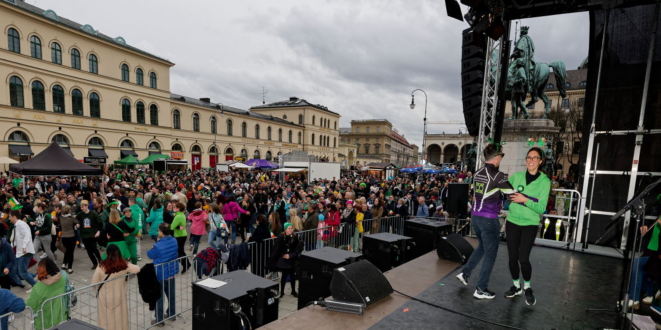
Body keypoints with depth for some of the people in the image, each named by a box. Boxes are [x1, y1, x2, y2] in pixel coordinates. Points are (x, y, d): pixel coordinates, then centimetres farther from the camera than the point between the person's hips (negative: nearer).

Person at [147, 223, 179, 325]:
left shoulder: (158, 246, -26)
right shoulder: (174, 241, -5)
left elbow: (150, 255, -8)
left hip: (160, 274, -6)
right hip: (171, 271, 6)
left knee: (159, 296, 8)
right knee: (171, 294, 19)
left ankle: (159, 319, 17)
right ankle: (172, 313, 33)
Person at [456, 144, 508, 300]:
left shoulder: (477, 174, 4)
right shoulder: (498, 176, -16)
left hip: (475, 216, 7)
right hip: (489, 220, -7)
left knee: (482, 246, 27)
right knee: (490, 254, 7)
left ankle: (465, 272, 24)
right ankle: (481, 289, 15)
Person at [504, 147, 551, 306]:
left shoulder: (545, 181, -7)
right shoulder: (516, 176, 0)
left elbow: (541, 208, -10)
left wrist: (525, 200, -22)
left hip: (530, 224, -2)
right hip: (512, 222, 2)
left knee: (523, 259, -6)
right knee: (512, 257, 6)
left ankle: (527, 288, 21)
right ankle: (516, 286, 29)